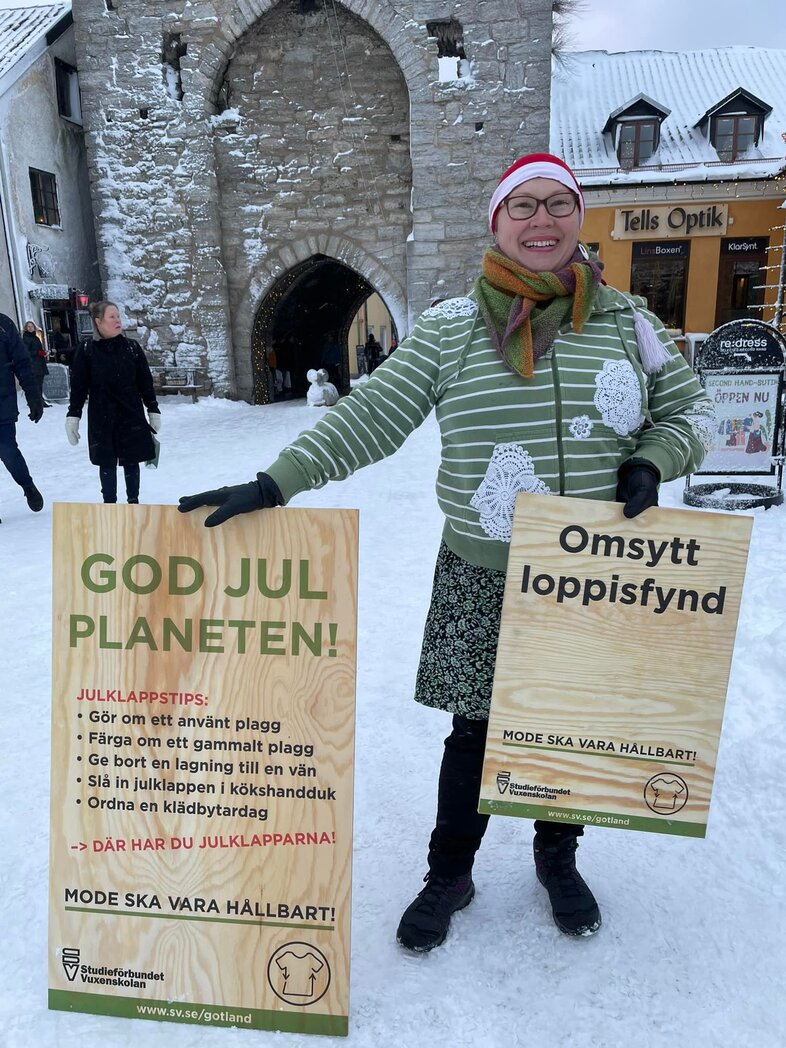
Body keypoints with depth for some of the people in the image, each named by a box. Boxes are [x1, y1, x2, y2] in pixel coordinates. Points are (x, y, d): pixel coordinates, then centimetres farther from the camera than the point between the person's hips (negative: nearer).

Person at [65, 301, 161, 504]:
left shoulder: (131, 347, 0)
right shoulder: (86, 350, -3)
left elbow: (145, 381, 5)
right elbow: (78, 386, 0)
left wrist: (153, 411, 4)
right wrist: (73, 417, -3)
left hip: (131, 415, 1)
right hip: (101, 417, -1)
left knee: (131, 461, 8)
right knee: (107, 462, 5)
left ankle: (133, 501, 21)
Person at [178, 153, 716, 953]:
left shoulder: (625, 320, 3)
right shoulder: (450, 329, -3)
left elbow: (690, 412, 12)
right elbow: (367, 419, -8)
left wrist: (650, 464, -9)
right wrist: (271, 485, -16)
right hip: (481, 583, -2)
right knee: (474, 731, 10)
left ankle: (557, 858, 45)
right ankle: (449, 874, 35)